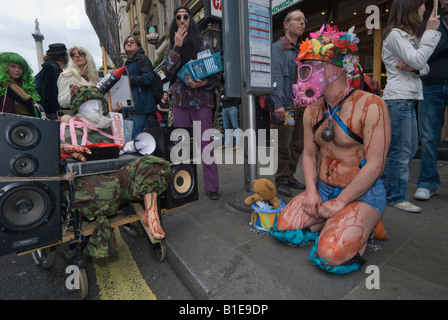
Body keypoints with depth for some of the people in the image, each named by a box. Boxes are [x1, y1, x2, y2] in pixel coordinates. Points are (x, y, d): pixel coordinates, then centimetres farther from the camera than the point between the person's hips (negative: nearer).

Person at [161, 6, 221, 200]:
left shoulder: (203, 45, 8)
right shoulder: (172, 48, 17)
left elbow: (216, 74, 4)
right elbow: (167, 71, 0)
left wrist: (204, 83, -15)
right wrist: (177, 46, -4)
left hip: (201, 100, -3)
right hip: (180, 101, 3)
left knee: (205, 144, -5)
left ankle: (212, 186, 2)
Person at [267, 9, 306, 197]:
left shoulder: (301, 51, 23)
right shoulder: (277, 48, 0)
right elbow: (276, 77, -13)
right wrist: (278, 103, -23)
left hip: (301, 106, 8)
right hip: (285, 106, -8)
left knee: (297, 145, 11)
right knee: (283, 146, -4)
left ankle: (290, 177, 24)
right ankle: (281, 181, 9)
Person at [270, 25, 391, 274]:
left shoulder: (371, 106, -15)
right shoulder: (312, 111, 4)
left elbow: (375, 164, -17)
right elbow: (309, 155, 7)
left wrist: (340, 202, -17)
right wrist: (311, 192, -6)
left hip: (362, 194, -5)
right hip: (322, 189, 6)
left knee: (332, 255, -20)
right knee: (285, 228, -5)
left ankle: (363, 225, 10)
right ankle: (333, 224, 15)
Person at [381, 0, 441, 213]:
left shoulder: (409, 35, 23)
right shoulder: (395, 34, -6)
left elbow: (424, 67, 18)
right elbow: (418, 61, -16)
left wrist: (412, 67, -3)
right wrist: (430, 32, -8)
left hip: (408, 99, 10)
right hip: (398, 99, -10)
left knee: (410, 148, 13)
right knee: (401, 151, -6)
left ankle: (381, 184, 23)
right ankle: (395, 197, 4)